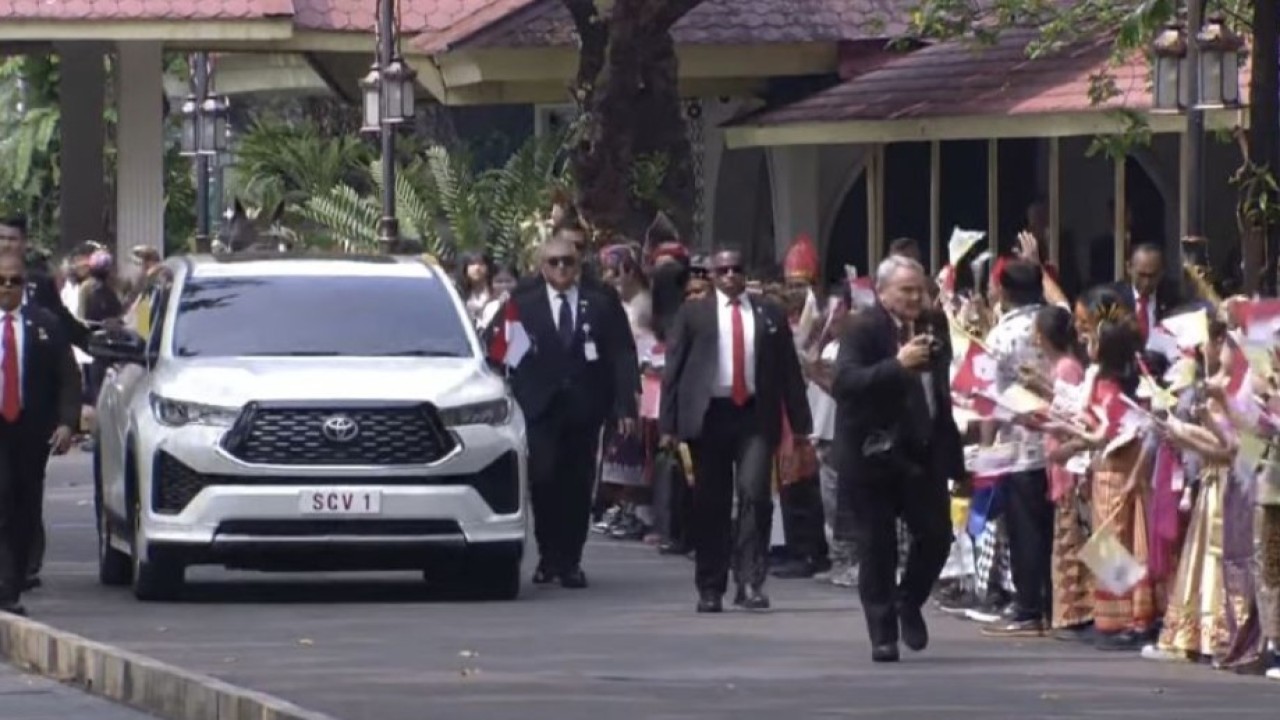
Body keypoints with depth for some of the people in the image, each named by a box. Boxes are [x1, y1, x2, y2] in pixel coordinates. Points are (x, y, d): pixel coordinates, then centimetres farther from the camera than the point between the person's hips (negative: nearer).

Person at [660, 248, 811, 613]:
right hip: (709, 415, 0)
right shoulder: (693, 313, 8)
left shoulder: (770, 315, 10)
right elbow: (673, 369, 4)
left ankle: (751, 582, -10)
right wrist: (668, 425, -3)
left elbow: (789, 370, 9)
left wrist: (800, 424, 5)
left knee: (755, 494, -14)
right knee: (710, 504, 4)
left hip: (755, 417, 0)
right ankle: (710, 589, 12)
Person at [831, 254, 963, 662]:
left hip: (922, 452, 5)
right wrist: (898, 364, -35)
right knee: (877, 547, 0)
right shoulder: (862, 329, -12)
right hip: (874, 453, -5)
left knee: (937, 535, 1)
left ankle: (910, 603, 27)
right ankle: (883, 635, 8)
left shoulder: (933, 325, 7)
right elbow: (844, 382, -26)